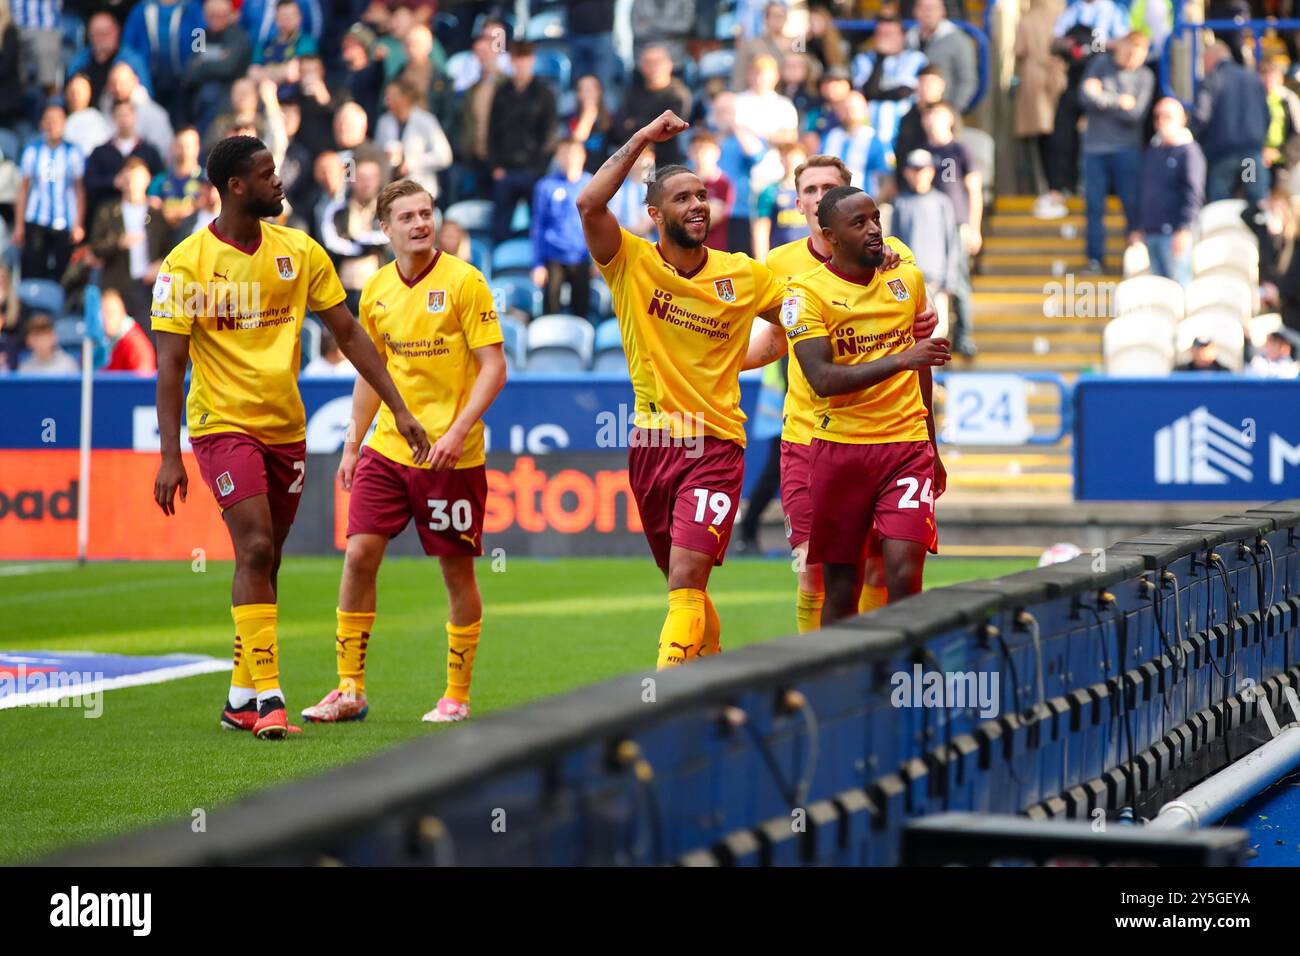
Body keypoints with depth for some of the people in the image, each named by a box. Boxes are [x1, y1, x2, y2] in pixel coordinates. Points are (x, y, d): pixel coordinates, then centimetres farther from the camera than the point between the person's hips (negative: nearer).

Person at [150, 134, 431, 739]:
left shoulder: (299, 252, 3)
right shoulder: (187, 264, -9)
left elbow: (348, 333, 9)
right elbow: (169, 364, -9)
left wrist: (399, 410, 4)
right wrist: (169, 456, -15)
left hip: (286, 427, 5)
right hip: (223, 423, -5)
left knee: (265, 561, 9)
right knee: (254, 548, -18)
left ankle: (242, 698, 19)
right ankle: (268, 695, -15)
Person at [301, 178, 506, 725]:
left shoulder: (463, 281, -8)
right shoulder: (376, 290, 8)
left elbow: (494, 366, -10)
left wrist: (458, 430, -20)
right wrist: (352, 446, 15)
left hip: (451, 455, -5)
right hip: (386, 448, 5)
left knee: (456, 570, 2)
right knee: (359, 555, -3)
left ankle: (456, 697, 14)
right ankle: (349, 691, 6)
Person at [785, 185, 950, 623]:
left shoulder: (908, 279, 10)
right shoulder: (806, 291, -5)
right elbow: (822, 379, -17)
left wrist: (932, 450, 27)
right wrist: (900, 360, -26)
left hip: (907, 444, 2)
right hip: (840, 450, -2)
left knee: (903, 573, -15)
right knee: (840, 586, 3)